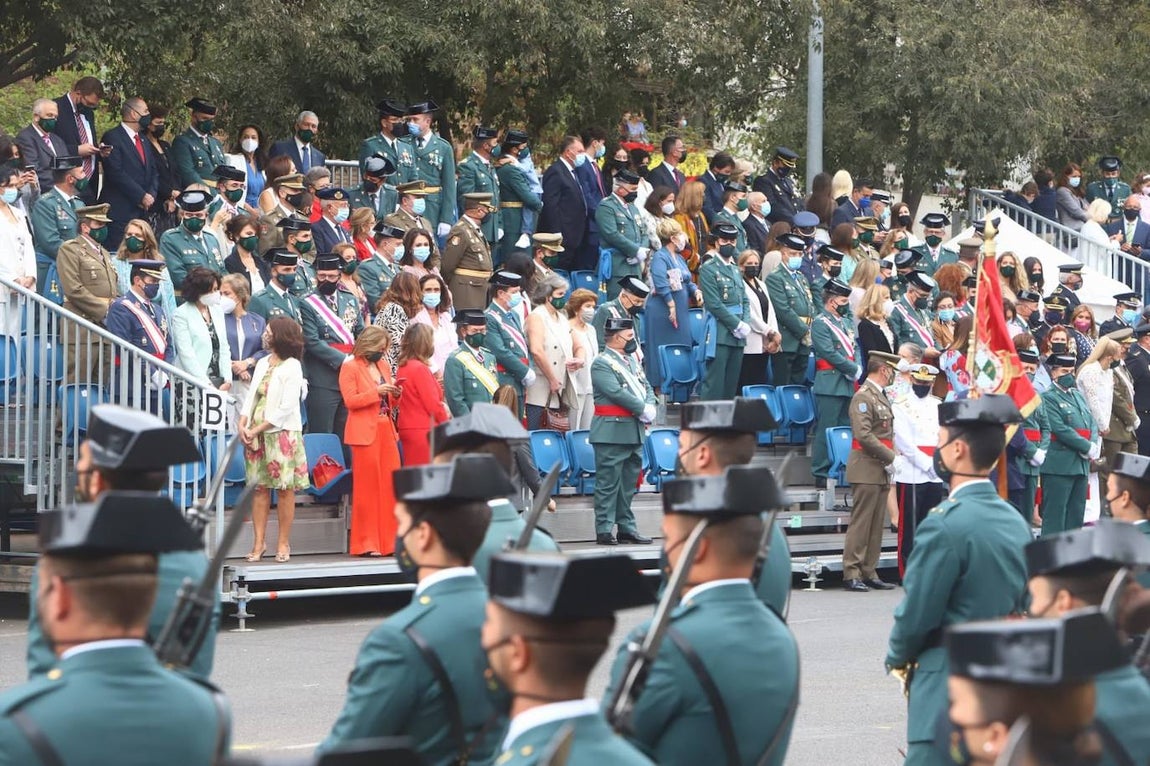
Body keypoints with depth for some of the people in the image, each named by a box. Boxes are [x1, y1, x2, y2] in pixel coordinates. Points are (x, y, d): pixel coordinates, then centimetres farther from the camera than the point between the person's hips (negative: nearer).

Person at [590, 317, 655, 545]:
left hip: (635, 431, 8)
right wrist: (643, 409, -15)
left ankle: (626, 528, 19)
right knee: (609, 483, -5)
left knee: (629, 483, 12)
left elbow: (647, 387, 16)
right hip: (612, 431, -8)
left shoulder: (632, 360, 16)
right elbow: (617, 393, -20)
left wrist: (650, 407, -4)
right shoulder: (602, 364, -10)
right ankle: (604, 530, -3)